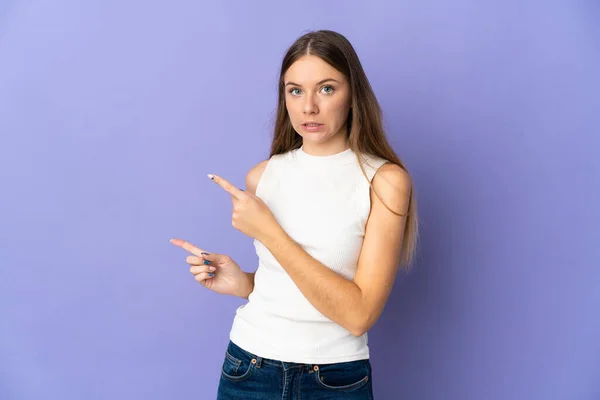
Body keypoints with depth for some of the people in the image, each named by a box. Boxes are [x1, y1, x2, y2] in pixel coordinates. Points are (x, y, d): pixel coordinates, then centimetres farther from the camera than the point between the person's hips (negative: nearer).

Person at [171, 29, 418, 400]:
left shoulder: (385, 180, -12)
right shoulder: (262, 176, 0)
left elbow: (359, 313, -19)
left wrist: (268, 231, -19)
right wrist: (241, 283, -7)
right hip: (248, 370, 3)